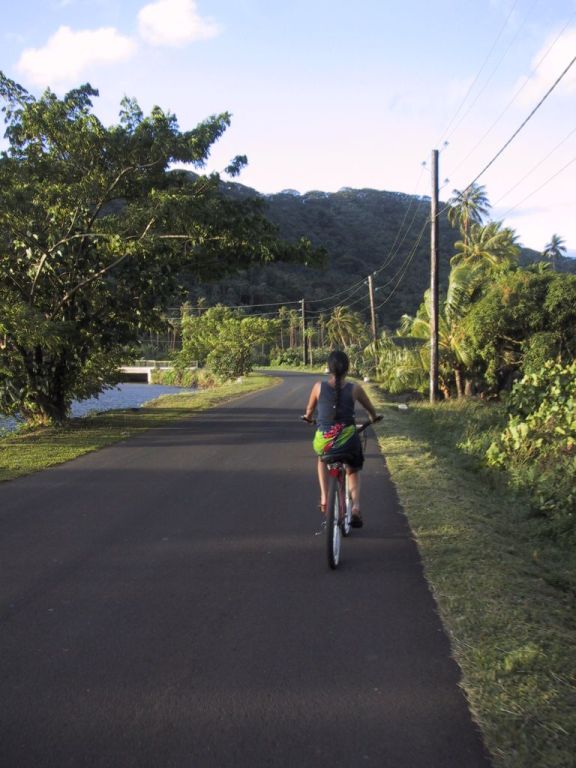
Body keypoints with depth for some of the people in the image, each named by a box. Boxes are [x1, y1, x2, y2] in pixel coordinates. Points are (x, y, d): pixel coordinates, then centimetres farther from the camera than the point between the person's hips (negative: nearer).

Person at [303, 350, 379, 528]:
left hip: (323, 442, 1)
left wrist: (308, 417, 39)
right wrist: (373, 418, 37)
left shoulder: (319, 387, -1)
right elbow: (371, 410, 14)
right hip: (348, 440, 0)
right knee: (353, 471, 28)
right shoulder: (355, 389, -2)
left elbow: (309, 410, 16)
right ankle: (355, 506, 7)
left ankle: (324, 497, 22)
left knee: (323, 459, 36)